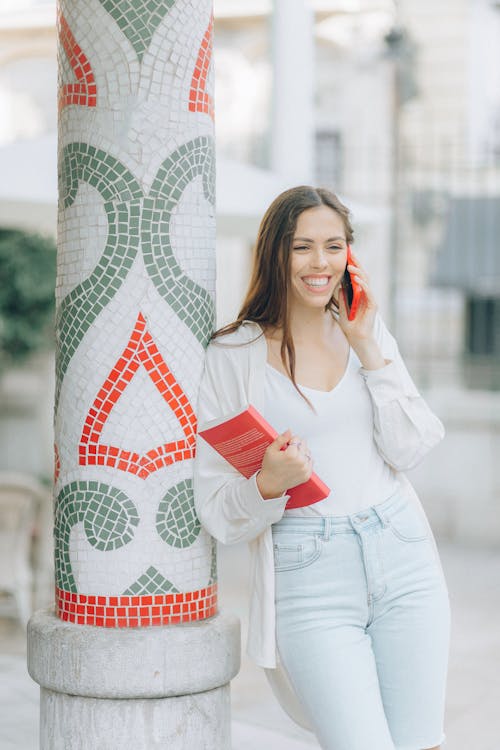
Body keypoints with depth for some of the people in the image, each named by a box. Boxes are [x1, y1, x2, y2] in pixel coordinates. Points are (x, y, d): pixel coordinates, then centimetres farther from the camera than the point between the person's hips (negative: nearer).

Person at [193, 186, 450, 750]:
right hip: (310, 583, -3)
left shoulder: (369, 333, 10)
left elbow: (408, 450, -1)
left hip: (403, 562, 4)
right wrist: (268, 485, -23)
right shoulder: (233, 356, -1)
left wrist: (368, 349, -5)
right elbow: (218, 512, -2)